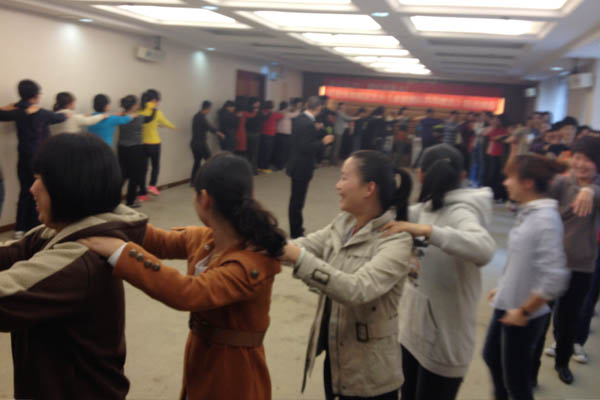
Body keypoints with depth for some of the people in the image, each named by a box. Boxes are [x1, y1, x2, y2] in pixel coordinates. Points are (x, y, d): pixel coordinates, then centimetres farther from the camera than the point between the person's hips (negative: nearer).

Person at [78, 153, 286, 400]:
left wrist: (121, 252, -40)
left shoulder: (254, 263, -30)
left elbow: (187, 293, -41)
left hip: (232, 373, -7)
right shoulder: (206, 238, -4)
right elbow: (163, 242, 13)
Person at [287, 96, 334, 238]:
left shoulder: (298, 119, 5)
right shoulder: (309, 124, -23)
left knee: (295, 200, 18)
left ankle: (295, 229, 30)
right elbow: (306, 147, -26)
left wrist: (315, 129, 14)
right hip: (303, 168, -9)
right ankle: (296, 233, 11)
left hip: (296, 165, 9)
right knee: (297, 201, 0)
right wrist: (323, 142, -18)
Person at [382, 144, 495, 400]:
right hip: (414, 327, 7)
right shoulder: (426, 208, 2)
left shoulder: (460, 212, -21)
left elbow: (484, 249, -39)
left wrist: (427, 231, -44)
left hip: (443, 339, -7)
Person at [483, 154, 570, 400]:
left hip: (523, 316, -9)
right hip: (507, 306, 9)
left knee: (516, 380, 8)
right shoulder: (529, 212, 1)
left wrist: (524, 311, -21)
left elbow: (555, 277, -30)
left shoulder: (545, 220, -25)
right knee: (491, 356, 27)